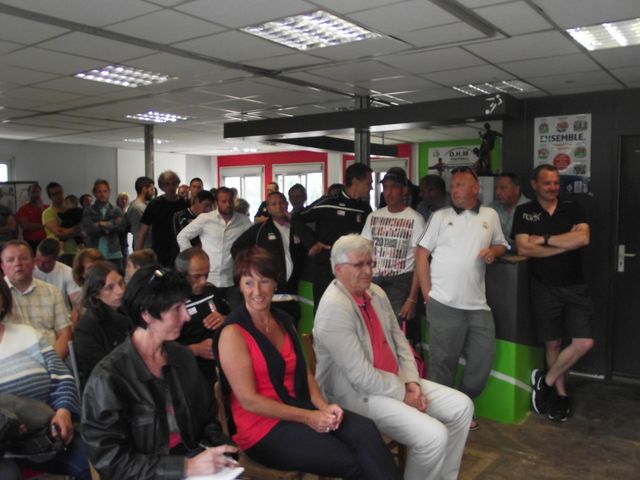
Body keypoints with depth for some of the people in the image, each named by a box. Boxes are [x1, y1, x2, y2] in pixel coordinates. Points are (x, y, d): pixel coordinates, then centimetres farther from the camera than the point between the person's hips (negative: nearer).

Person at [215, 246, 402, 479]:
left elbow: (302, 371, 12)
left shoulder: (284, 321, 11)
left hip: (299, 407, 6)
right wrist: (307, 418, -16)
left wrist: (323, 406, -7)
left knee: (365, 429, -22)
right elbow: (249, 400, -15)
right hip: (263, 427, -6)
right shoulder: (233, 333, -12)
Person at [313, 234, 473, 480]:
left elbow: (399, 339, 10)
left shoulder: (376, 292, 4)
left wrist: (411, 381, -4)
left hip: (394, 380, 9)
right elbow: (361, 376, -23)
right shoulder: (334, 308, -24)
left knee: (461, 406, 3)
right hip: (358, 393, -9)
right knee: (434, 435, -22)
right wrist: (402, 394, -13)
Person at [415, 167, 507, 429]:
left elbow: (501, 244, 22)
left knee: (484, 357, 10)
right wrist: (427, 294, -6)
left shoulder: (490, 216, 10)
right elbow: (422, 254, 0)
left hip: (478, 304, 4)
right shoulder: (440, 216, 1)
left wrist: (493, 251, -4)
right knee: (443, 362, 5)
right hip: (444, 304, -3)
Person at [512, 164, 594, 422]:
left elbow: (583, 238, -12)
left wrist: (544, 239, -14)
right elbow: (524, 249, -12)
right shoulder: (524, 212, 1)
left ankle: (545, 381, 14)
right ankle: (561, 393, 27)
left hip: (575, 287, 2)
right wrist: (566, 241, -12)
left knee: (584, 343, -5)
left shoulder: (572, 208, 5)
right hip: (544, 288, -1)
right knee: (553, 343, 8)